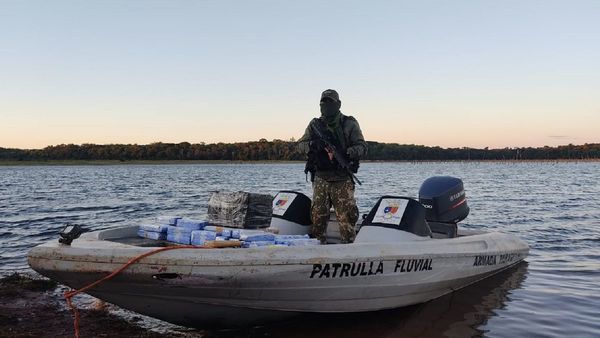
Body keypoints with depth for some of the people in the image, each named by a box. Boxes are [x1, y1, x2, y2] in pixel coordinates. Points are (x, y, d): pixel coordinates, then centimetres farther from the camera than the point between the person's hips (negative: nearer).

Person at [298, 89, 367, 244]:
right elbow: (301, 144, 9)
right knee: (318, 214, 4)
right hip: (321, 179, 2)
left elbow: (362, 147, -2)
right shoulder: (315, 125, 11)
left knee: (347, 215, -6)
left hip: (343, 180, -2)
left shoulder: (350, 124, 4)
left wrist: (348, 152, -23)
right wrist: (312, 145, -13)